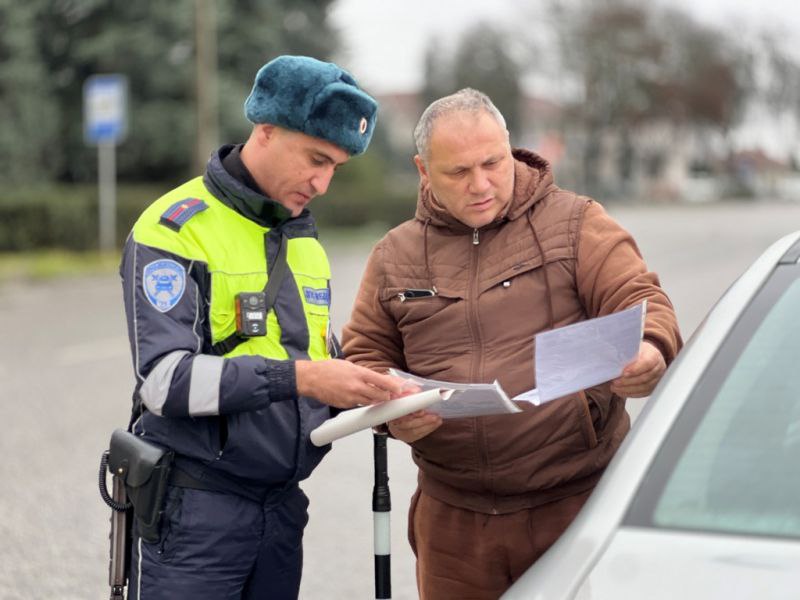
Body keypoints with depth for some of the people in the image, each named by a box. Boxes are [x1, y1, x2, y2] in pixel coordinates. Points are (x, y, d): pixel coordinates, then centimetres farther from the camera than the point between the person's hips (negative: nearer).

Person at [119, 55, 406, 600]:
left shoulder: (305, 238, 15)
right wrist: (297, 377, -27)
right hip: (194, 509, -7)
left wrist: (373, 396, -3)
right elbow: (165, 379, -19)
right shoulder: (176, 228, -9)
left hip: (282, 507, 7)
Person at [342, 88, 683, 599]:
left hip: (579, 502, -2)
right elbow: (364, 358, 13)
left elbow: (640, 300, -6)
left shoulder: (575, 224, 2)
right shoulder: (395, 256, 11)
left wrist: (651, 352, -29)